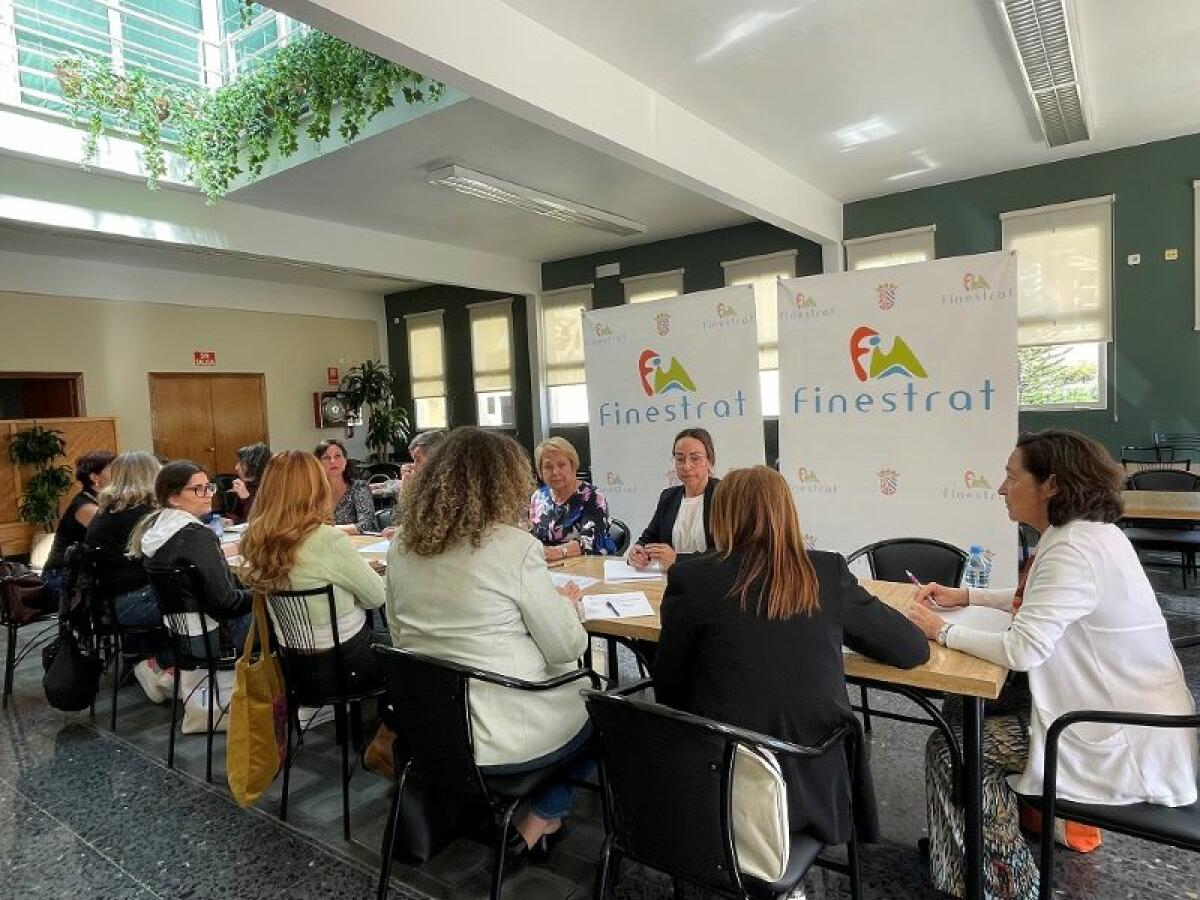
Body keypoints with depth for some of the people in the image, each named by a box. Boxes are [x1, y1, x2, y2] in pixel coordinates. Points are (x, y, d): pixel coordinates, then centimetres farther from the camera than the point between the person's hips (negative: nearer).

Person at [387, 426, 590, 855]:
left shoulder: (402, 547, -3)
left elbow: (401, 636, 10)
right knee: (593, 710, 25)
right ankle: (539, 821, 25)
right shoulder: (515, 547, -21)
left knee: (571, 697, 29)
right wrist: (566, 603, 7)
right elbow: (566, 651, -14)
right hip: (503, 740, -6)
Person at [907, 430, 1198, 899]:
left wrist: (942, 632, -17)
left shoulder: (1075, 549, -25)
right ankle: (1035, 812, 31)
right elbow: (1044, 603, 21)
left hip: (1126, 747, -10)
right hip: (1131, 717, 10)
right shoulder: (1088, 533, 5)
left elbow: (1022, 650, -30)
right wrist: (966, 596, 13)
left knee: (949, 748, -5)